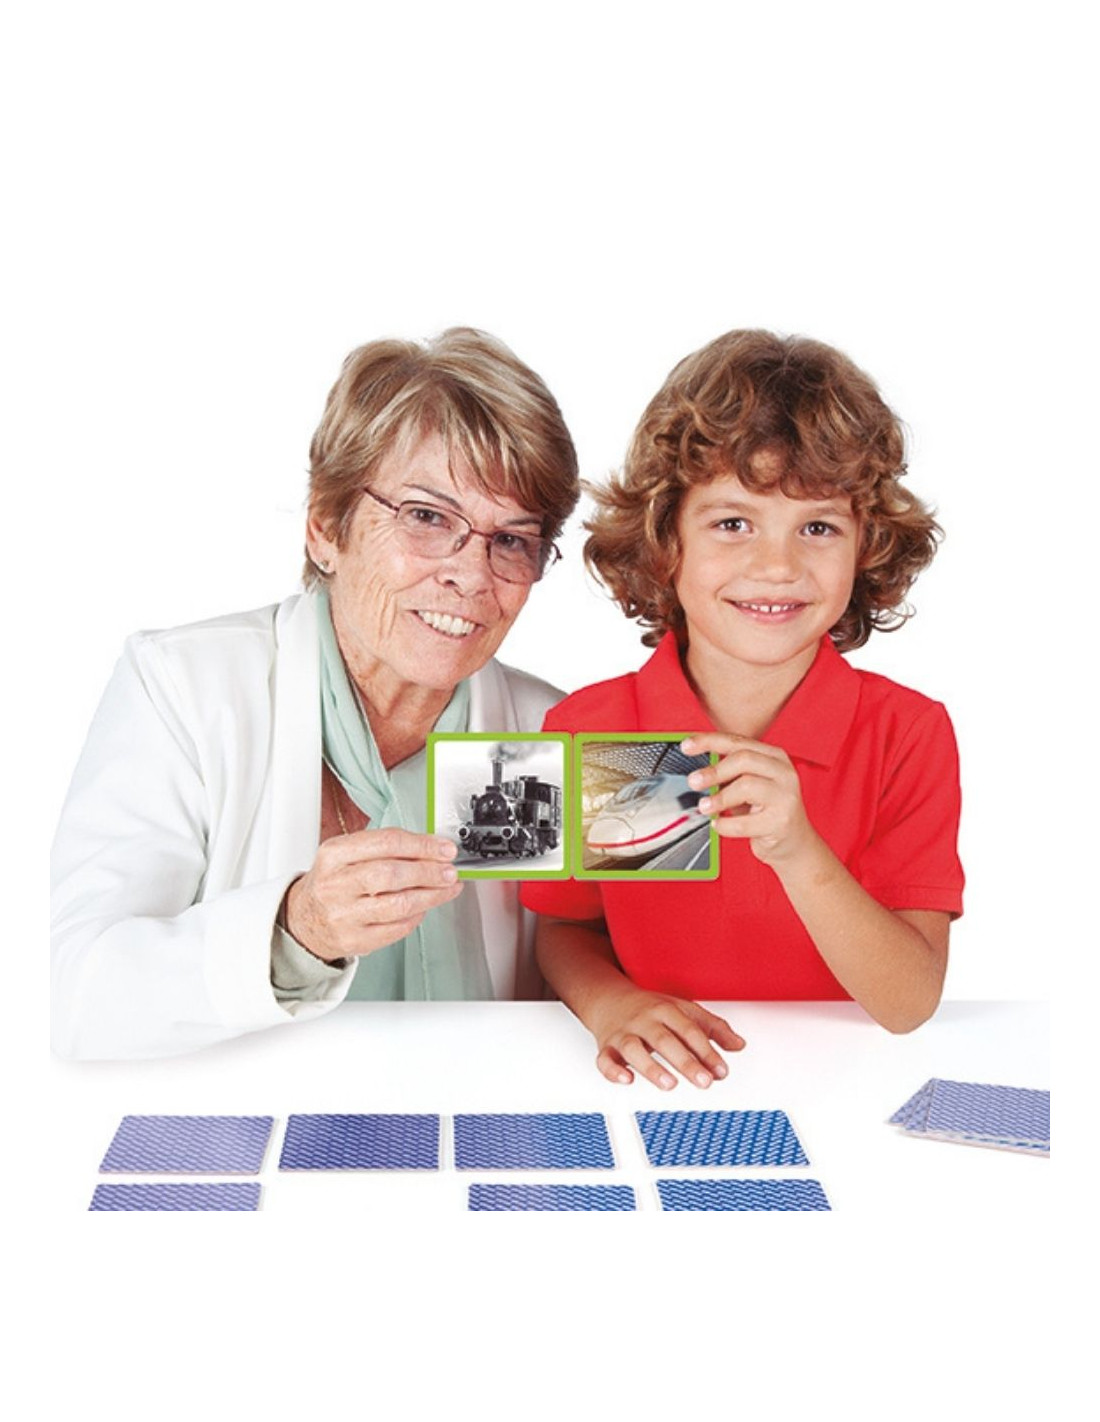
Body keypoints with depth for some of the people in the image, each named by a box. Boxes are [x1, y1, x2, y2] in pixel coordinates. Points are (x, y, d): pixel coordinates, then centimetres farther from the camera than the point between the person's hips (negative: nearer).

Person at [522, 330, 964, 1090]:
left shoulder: (909, 733, -7)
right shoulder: (587, 729, -5)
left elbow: (911, 1004, -12)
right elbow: (566, 929, 7)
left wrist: (797, 853, -27)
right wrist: (611, 1003, -14)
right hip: (656, 1099, 1)